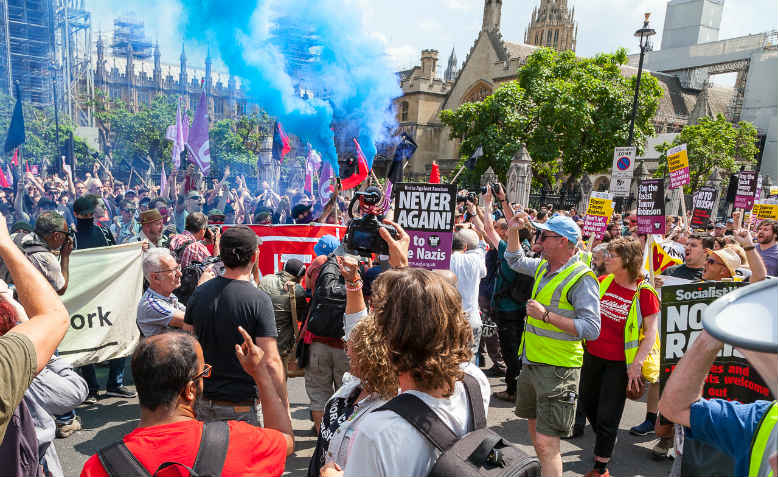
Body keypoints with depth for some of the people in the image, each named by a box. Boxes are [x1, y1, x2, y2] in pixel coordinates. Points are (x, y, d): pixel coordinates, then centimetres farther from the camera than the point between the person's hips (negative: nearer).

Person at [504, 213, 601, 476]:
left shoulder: (582, 278, -18)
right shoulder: (542, 266, 7)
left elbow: (591, 329, -23)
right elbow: (515, 261, 27)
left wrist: (547, 316, -25)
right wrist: (513, 231, 13)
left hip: (558, 368, -8)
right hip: (531, 362, 8)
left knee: (546, 442, -7)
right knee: (535, 431, 23)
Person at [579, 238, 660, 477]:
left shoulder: (644, 292, -14)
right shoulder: (603, 282, -1)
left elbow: (651, 331, -12)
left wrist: (636, 364, -16)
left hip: (619, 363, -5)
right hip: (592, 355, 5)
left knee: (607, 416, 4)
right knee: (587, 404, 20)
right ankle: (605, 442, 49)